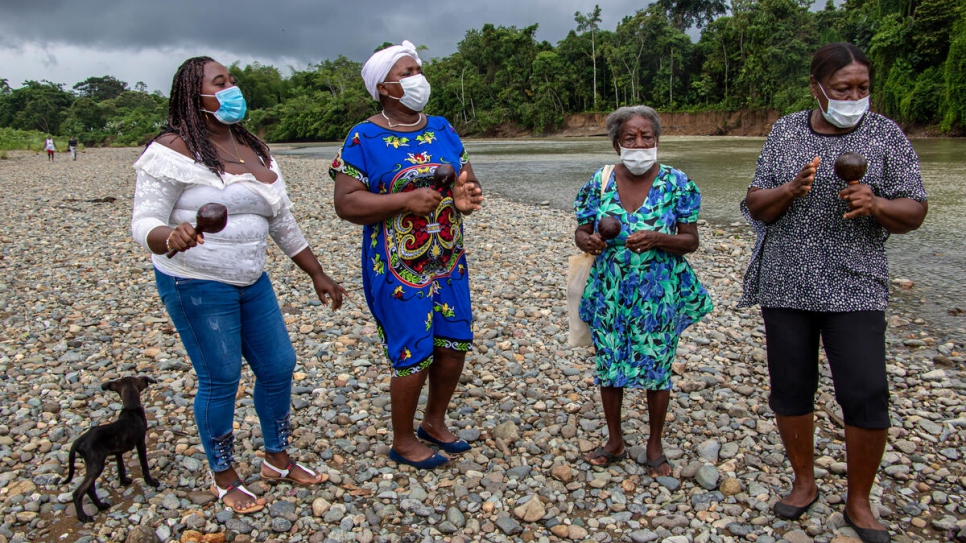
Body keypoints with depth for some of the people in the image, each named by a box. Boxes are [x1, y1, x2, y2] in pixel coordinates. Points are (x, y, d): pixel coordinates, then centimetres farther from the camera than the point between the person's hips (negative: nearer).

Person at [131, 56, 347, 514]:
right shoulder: (174, 150, -12)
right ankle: (224, 479, 23)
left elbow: (283, 223, 15)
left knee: (278, 366, 11)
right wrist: (170, 238, -39)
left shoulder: (255, 151, 10)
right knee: (220, 379, 1)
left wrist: (318, 274, 15)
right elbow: (144, 223, -16)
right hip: (197, 286, -7)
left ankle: (277, 460, 31)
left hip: (252, 283, 7)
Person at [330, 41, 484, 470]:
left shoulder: (442, 129, 8)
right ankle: (403, 442, 24)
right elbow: (346, 203, -15)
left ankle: (434, 422, 37)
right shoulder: (364, 138, -10)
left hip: (449, 262, 6)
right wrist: (406, 200, -25)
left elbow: (466, 177, 11)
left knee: (455, 345, 13)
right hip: (399, 269, -6)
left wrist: (467, 196, -13)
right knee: (414, 357, 0)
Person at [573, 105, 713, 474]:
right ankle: (615, 442, 32)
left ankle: (655, 446, 29)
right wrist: (589, 242, -19)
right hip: (609, 292, 2)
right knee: (608, 364, 11)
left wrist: (658, 239, -24)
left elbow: (691, 240, -5)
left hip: (658, 293, -2)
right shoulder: (600, 182, 0)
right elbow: (581, 232, 5)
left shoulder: (675, 183, -5)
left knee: (657, 368, 8)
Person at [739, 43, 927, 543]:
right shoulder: (785, 131, 6)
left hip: (853, 288, -1)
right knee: (790, 389, 9)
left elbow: (914, 212, 0)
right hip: (785, 284, 2)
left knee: (867, 397, -4)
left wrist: (876, 205, -21)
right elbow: (755, 206, 5)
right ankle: (804, 483, 30)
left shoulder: (886, 135, 2)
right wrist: (791, 190, -16)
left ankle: (858, 502, 18)